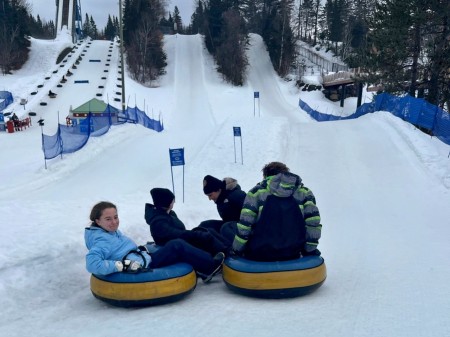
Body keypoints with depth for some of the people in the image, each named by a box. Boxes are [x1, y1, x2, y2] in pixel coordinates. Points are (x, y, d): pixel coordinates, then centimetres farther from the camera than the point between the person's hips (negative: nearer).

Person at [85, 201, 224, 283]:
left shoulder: (111, 232, 9)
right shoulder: (102, 241, -21)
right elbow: (92, 264, -35)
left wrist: (141, 249, 8)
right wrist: (124, 265, -34)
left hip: (143, 259, 10)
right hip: (144, 268, -10)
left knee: (176, 247, 10)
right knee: (177, 246, -8)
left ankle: (203, 270, 11)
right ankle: (210, 266, 3)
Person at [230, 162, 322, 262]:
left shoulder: (256, 192, -1)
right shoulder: (304, 192, 5)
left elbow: (244, 225, -8)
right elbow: (313, 222, -5)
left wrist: (236, 250, 2)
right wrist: (310, 249, 5)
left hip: (259, 255, -3)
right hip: (292, 254, 3)